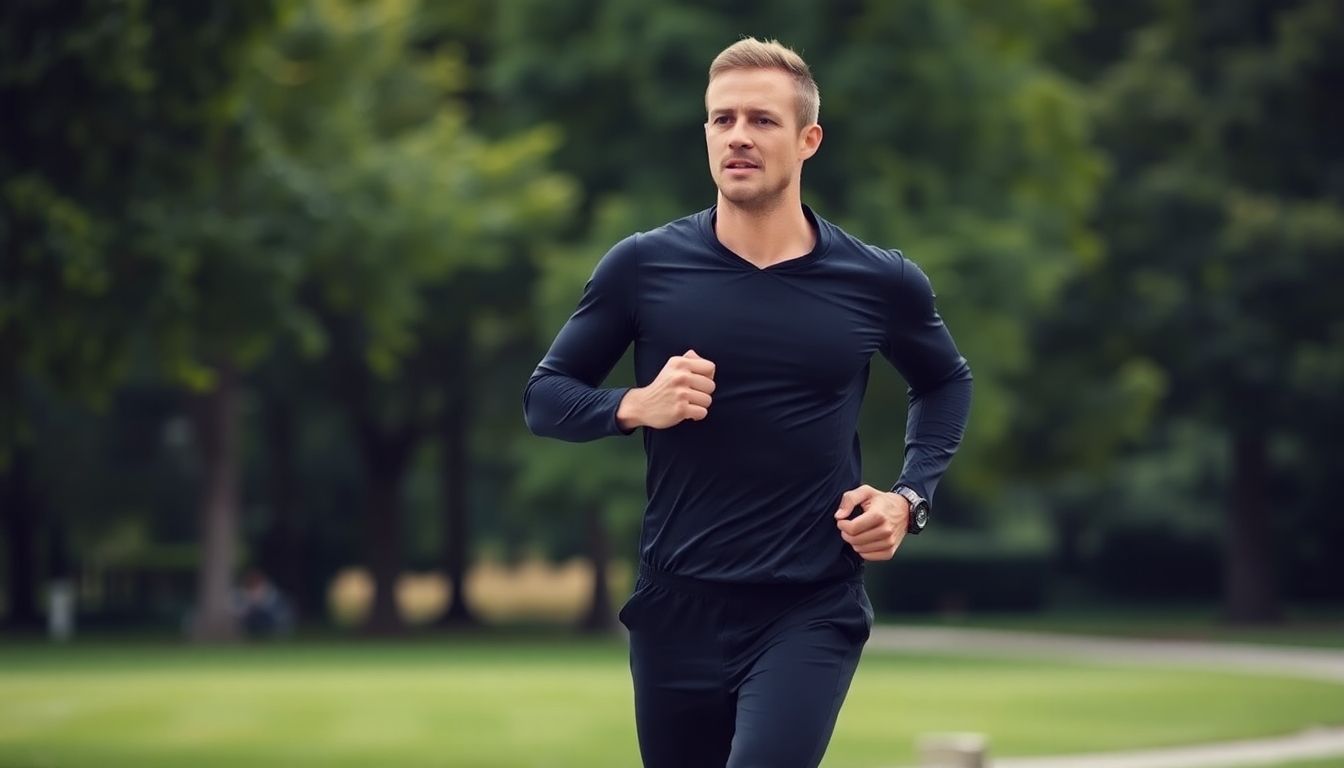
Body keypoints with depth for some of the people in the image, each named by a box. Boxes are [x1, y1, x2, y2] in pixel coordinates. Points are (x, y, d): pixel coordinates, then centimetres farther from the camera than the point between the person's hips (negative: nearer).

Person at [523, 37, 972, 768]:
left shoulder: (878, 282, 0)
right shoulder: (643, 267, -2)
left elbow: (946, 383, 20)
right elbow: (544, 396, 5)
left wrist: (908, 497, 4)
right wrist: (636, 406, -15)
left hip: (813, 612, -2)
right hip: (677, 607, 2)